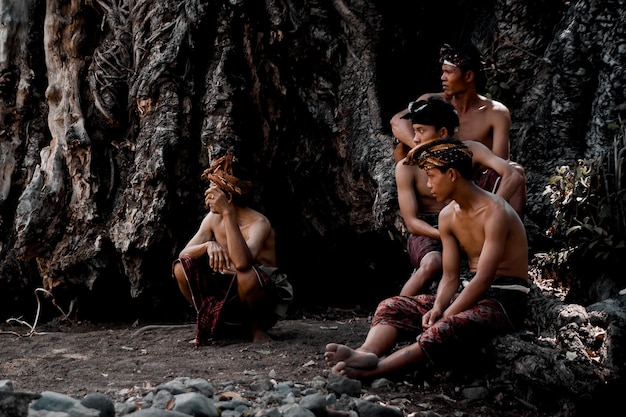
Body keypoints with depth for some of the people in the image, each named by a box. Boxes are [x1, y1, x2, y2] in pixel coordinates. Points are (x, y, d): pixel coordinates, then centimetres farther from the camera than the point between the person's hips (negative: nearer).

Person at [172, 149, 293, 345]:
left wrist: (228, 213, -42)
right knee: (181, 267, -13)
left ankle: (256, 325, -8)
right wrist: (208, 245, -30)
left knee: (246, 275, -39)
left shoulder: (259, 224, -23)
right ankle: (214, 323, 5)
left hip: (262, 293, -6)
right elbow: (183, 254, -8)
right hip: (226, 291, 6)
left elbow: (242, 262, -43)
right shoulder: (213, 219, -3)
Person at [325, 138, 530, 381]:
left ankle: (373, 370, -50)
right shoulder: (448, 217, 8)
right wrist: (437, 308, -15)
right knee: (392, 306, -11)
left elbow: (483, 280, -24)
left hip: (506, 300, -8)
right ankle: (368, 352, -40)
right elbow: (450, 277, 6)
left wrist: (443, 318, -25)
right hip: (473, 294, 8)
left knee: (446, 329, -39)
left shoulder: (495, 213, -17)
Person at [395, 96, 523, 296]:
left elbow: (514, 177, -15)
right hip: (427, 233, -3)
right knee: (432, 263, -36)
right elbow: (411, 222, -10)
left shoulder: (469, 151, -4)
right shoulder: (407, 167, -8)